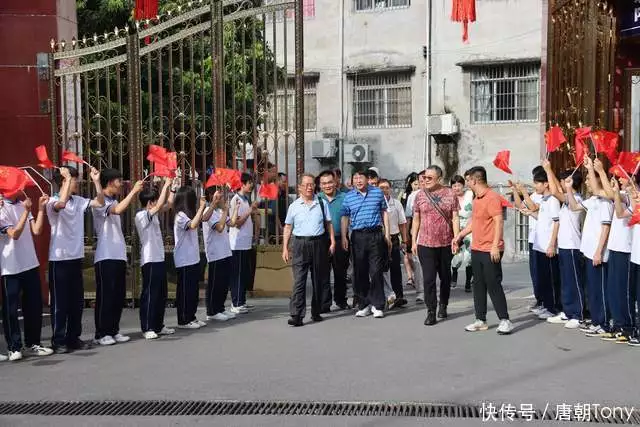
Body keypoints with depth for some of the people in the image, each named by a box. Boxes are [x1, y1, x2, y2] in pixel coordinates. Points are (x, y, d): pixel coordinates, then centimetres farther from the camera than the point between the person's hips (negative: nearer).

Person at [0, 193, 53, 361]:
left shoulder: (22, 205, 9)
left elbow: (36, 231, 1)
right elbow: (14, 234, -18)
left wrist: (41, 208, -6)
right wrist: (26, 211, -24)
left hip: (30, 264, 6)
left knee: (34, 305, 10)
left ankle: (32, 344, 22)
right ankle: (14, 347, 11)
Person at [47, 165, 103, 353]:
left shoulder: (78, 201, 9)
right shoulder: (53, 201, -11)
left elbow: (100, 203, 8)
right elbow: (61, 204, -34)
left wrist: (96, 181, -2)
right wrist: (68, 178, -28)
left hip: (76, 258, 7)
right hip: (59, 259, -7)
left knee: (77, 301, 12)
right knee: (60, 302, 1)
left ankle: (74, 337, 22)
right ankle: (58, 341, 10)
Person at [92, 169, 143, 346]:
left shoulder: (115, 201, 16)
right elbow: (118, 210, -27)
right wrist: (133, 191, -23)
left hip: (119, 255, 8)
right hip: (105, 257, -8)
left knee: (119, 295, 10)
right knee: (106, 295, -4)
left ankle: (113, 331, 19)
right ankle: (101, 334, 5)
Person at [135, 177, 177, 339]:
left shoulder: (152, 215, 13)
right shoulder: (141, 216, -14)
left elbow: (168, 204, 19)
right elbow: (160, 205, -26)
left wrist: (172, 187, 9)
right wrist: (166, 185, -21)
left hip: (159, 259, 9)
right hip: (150, 261, -9)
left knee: (161, 294, 13)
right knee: (149, 295, -4)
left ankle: (158, 326, 22)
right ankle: (147, 328, 2)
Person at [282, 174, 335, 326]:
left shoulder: (322, 204, 8)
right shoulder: (294, 206, 6)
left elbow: (329, 223, 11)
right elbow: (288, 227, 9)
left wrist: (332, 242, 2)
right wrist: (285, 248, 4)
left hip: (319, 243, 2)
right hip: (300, 244, -1)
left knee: (318, 280, 8)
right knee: (299, 280, -9)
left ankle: (316, 312, 21)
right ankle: (297, 315, -11)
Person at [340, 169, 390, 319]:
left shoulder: (378, 192, 6)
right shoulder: (348, 197, 7)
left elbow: (384, 213, 11)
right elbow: (345, 217, 10)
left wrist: (387, 233, 7)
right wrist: (344, 237, 2)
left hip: (376, 234, -1)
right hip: (358, 236, 1)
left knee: (376, 271, -2)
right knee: (359, 272, 5)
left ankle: (377, 305, 6)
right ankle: (364, 305, 16)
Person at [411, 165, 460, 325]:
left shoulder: (450, 194, -1)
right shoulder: (420, 195, 3)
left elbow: (455, 219, -1)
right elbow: (416, 220, 8)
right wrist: (413, 241, 4)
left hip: (446, 244, 0)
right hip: (425, 244, 0)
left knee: (445, 277, 13)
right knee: (428, 278, -4)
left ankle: (443, 306, 31)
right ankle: (431, 312, 1)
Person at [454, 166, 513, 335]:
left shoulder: (492, 197, -14)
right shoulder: (476, 199, 15)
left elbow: (499, 222, -20)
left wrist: (495, 245, -26)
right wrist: (459, 236, 24)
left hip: (490, 251, -9)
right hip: (476, 249, 9)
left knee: (493, 285, -4)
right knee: (478, 285, 11)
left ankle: (505, 320, 5)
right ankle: (480, 320, 18)